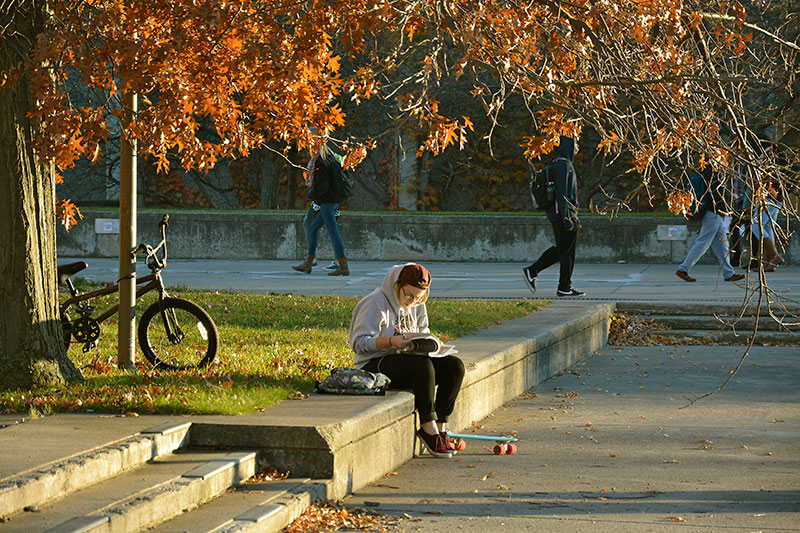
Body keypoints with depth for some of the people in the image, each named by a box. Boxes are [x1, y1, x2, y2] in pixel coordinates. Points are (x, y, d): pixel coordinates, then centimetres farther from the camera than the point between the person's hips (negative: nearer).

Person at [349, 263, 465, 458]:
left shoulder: (417, 306, 10)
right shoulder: (376, 303, -11)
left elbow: (423, 332, 20)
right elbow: (358, 343, -15)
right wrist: (391, 341, -30)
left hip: (407, 359, 8)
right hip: (374, 365, -7)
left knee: (454, 366, -15)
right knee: (423, 366, -35)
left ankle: (440, 428, -15)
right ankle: (428, 429, -29)